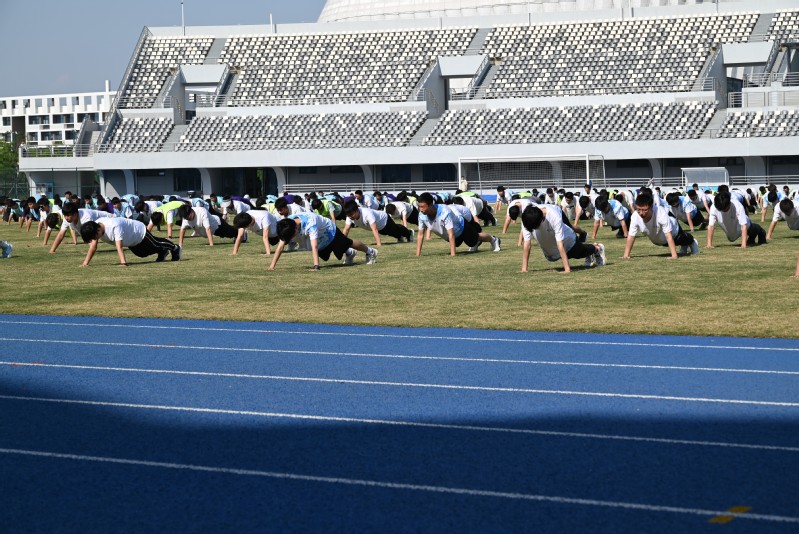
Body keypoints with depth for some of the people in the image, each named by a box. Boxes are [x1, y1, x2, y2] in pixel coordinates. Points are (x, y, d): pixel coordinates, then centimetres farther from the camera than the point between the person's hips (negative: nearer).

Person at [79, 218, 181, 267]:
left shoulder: (115, 226, -47)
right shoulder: (93, 229, -26)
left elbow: (119, 246, -54)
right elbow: (93, 246, -25)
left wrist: (123, 262, -61)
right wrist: (85, 263, -34)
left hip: (140, 232, -7)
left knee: (156, 244, 20)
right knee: (142, 254, 29)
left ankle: (175, 248, 51)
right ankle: (162, 252, 59)